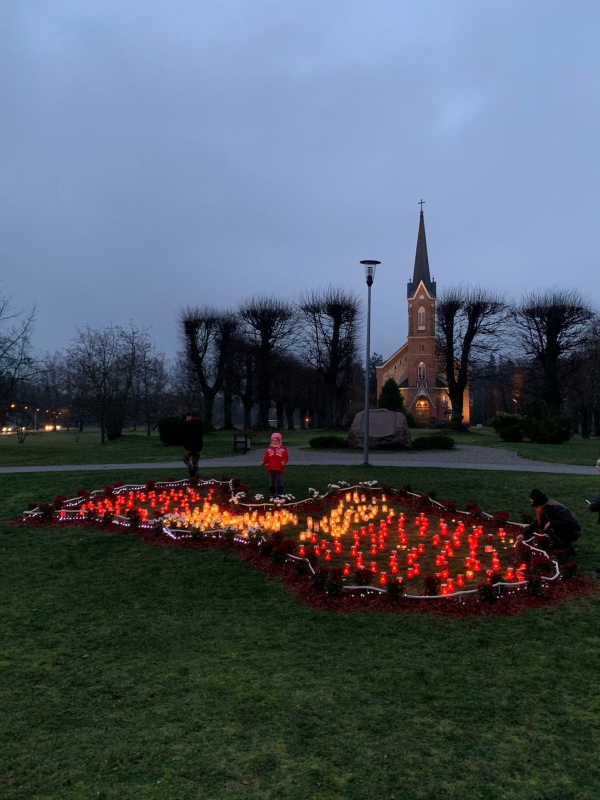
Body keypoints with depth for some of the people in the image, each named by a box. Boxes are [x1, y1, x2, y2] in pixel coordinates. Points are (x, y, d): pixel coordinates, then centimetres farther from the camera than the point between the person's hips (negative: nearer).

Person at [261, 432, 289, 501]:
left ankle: (279, 494, 9)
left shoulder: (282, 449, 1)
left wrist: (284, 461, -23)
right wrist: (264, 462, -15)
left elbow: (286, 457, -4)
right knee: (271, 482, 8)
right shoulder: (269, 449, 7)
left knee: (279, 481, 1)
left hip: (279, 469, -2)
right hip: (271, 469, 2)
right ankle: (271, 495, 15)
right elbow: (266, 458, 4)